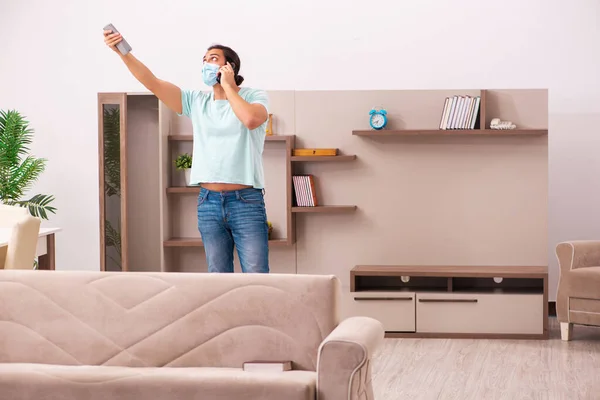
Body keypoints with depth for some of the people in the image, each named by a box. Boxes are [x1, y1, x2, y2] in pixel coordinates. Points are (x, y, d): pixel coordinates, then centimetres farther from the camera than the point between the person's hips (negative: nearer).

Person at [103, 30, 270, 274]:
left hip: (246, 201, -4)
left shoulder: (255, 96, 1)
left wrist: (228, 87, -8)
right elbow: (152, 82, 2)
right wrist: (122, 52, -11)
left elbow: (251, 119, -23)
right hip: (209, 202, 4)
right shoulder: (196, 102, 11)